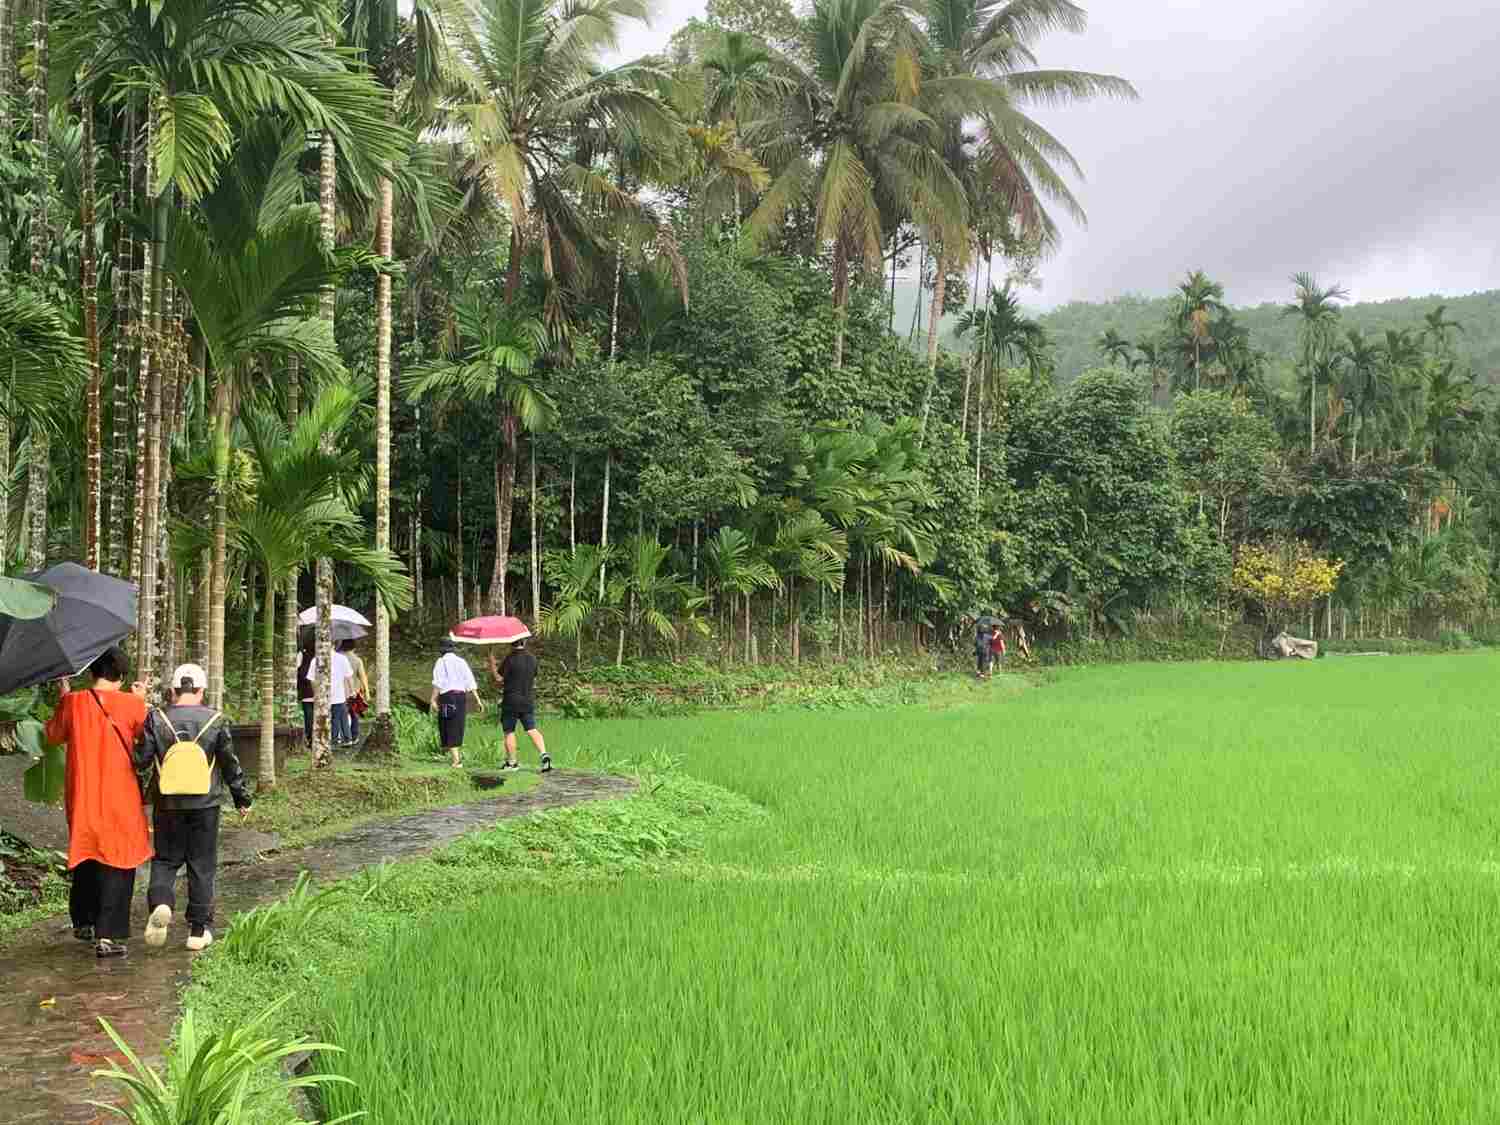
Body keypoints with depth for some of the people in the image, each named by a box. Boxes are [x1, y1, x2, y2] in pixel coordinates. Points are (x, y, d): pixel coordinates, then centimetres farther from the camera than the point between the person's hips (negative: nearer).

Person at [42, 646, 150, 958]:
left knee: (85, 857, 22)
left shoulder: (73, 702, -6)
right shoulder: (132, 704, -10)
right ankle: (108, 936, -5)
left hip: (81, 796, 3)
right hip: (120, 797, -3)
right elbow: (145, 734, 7)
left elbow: (53, 734, 11)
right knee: (117, 863, 2)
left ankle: (83, 923, 34)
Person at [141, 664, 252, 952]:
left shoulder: (157, 719, -3)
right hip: (205, 804, 0)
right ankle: (199, 930, 10)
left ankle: (160, 902, -14)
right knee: (202, 865, 7)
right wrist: (242, 799, 12)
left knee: (165, 858, 14)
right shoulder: (215, 721, -4)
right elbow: (230, 764, 1)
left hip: (168, 804, 0)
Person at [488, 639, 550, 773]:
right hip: (528, 700, 5)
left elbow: (498, 678, -12)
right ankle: (544, 754, -15)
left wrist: (491, 663, 0)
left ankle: (511, 762, 12)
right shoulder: (532, 659, 5)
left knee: (509, 732, 7)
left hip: (511, 701, -5)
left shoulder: (510, 659, -13)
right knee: (532, 729, 3)